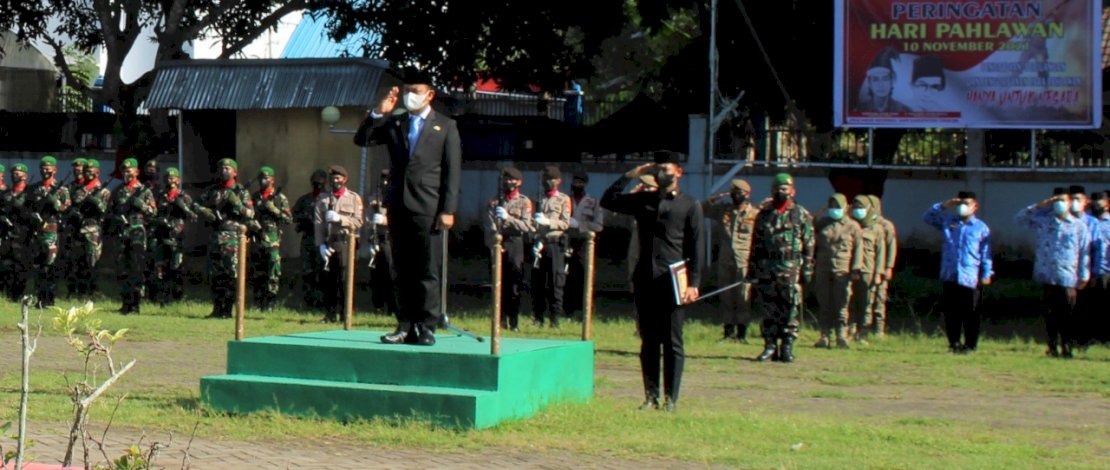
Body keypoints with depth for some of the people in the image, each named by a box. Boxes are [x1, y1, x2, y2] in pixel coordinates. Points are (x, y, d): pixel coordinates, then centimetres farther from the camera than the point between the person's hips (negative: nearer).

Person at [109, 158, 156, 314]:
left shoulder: (144, 190, 5)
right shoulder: (117, 191, 16)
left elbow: (153, 211, 2)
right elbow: (111, 211, 20)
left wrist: (140, 204, -13)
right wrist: (115, 220, 1)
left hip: (137, 232, -4)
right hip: (121, 233, 4)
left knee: (137, 270, -8)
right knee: (123, 269, 4)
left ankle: (136, 304, -8)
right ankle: (126, 302, 10)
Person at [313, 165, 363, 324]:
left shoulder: (354, 198, 10)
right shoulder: (323, 199, 14)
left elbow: (358, 221, 0)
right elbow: (318, 223, 5)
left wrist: (339, 218, -14)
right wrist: (321, 245, -6)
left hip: (345, 242, -2)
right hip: (328, 243, 2)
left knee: (344, 280, -8)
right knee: (327, 281, 0)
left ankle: (345, 314, -3)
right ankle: (330, 314, 8)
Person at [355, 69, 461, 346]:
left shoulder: (445, 127, 5)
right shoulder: (394, 124, 15)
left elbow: (453, 171, 1)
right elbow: (361, 140, 9)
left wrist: (448, 210, -7)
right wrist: (378, 113, -4)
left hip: (428, 209, -4)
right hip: (399, 207, 4)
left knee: (428, 271, -3)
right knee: (404, 271, 6)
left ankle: (427, 327, -1)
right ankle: (406, 325, 10)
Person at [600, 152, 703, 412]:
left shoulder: (690, 205, 3)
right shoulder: (643, 200, 14)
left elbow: (696, 245, -1)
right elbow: (608, 201, 10)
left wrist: (693, 283, -9)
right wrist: (631, 175, 4)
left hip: (673, 281, -4)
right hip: (645, 280, 4)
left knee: (672, 342, -1)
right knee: (648, 342, 6)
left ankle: (671, 399, 3)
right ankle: (651, 397, 11)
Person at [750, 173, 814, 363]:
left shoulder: (802, 215, 4)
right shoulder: (764, 215, 12)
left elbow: (809, 245, 2)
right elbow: (756, 244, 14)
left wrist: (807, 270, -5)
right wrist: (753, 269, 9)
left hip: (791, 269, -3)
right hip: (766, 268, 3)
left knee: (791, 310, -2)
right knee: (768, 309, 3)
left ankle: (787, 348, 3)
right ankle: (770, 346, 9)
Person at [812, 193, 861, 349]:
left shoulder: (852, 226, 6)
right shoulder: (820, 224, 12)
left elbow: (857, 248, 5)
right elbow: (813, 246, 17)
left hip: (842, 271, -3)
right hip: (822, 271, 3)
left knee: (841, 306, -5)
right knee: (824, 305, 4)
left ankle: (841, 336, -3)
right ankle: (825, 336, 8)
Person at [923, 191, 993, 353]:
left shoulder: (981, 228, 4)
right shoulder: (948, 222, 11)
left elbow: (986, 253, 3)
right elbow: (927, 217, 11)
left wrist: (986, 274, -3)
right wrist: (943, 205, 0)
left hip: (971, 278, -3)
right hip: (949, 276, 3)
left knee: (970, 314, 1)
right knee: (951, 312, 4)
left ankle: (970, 345, 10)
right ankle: (954, 343, 13)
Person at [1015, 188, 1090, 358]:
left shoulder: (1079, 226, 5)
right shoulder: (1042, 221, 9)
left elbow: (1084, 252, 5)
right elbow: (1019, 217, 8)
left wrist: (1083, 276, 1)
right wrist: (1041, 205, 0)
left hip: (1068, 278, -2)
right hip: (1047, 276, 2)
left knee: (1067, 315, -2)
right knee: (1050, 314, 5)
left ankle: (1067, 347, 3)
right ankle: (1053, 346, 11)